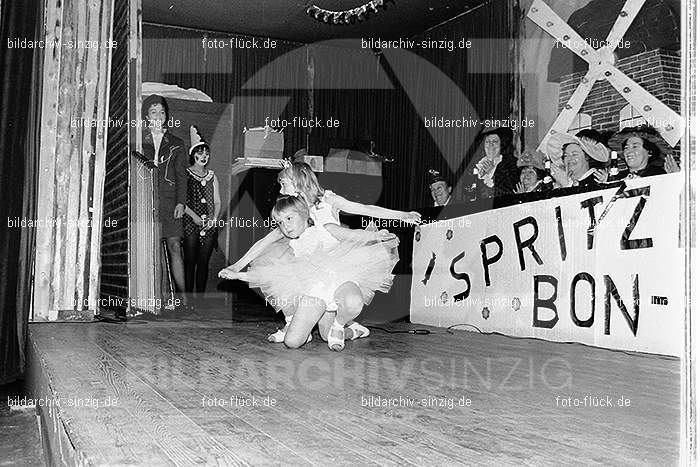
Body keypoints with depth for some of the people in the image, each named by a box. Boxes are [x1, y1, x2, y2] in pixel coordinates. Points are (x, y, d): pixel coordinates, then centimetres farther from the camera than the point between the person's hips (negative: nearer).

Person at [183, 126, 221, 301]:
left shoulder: (212, 177, 16)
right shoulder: (185, 174, 3)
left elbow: (217, 201, 14)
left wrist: (214, 218, -2)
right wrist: (195, 216, -14)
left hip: (209, 225, 4)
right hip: (190, 223, -4)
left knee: (204, 262, 4)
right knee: (190, 261, -4)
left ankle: (201, 295, 9)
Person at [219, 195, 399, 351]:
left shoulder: (326, 230, 9)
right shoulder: (294, 249, 19)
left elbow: (356, 235, 2)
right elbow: (270, 271, 23)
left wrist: (375, 235, -19)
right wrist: (237, 275, 20)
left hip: (340, 280, -2)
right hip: (314, 292, 3)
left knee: (353, 302, -41)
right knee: (291, 342, -12)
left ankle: (338, 325, -5)